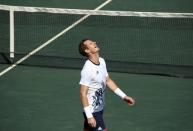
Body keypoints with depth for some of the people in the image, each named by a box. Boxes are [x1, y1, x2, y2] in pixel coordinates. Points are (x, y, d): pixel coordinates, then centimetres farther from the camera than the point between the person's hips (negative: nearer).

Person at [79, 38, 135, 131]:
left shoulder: (101, 61, 4)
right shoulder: (87, 69, -22)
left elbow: (108, 81, 17)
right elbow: (83, 94, -22)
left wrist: (124, 96, 15)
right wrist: (89, 116, -26)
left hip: (99, 109, 8)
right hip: (92, 112, -8)